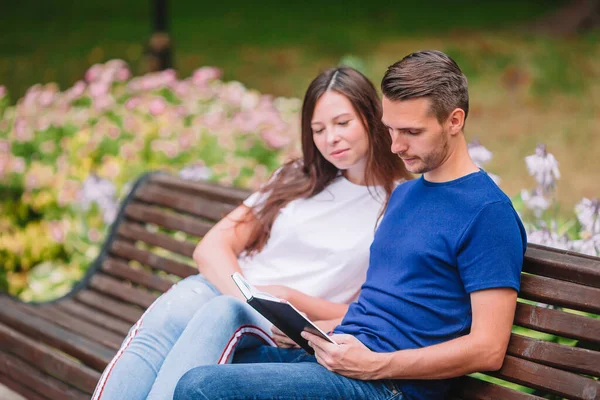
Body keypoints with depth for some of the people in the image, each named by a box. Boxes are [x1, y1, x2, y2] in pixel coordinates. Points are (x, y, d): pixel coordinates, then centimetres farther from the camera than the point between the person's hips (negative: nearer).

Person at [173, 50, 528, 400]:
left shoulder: (488, 211, -9)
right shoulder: (404, 194, 19)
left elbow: (488, 349, -15)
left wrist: (375, 365, -19)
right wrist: (306, 327, 7)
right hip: (338, 352, 9)